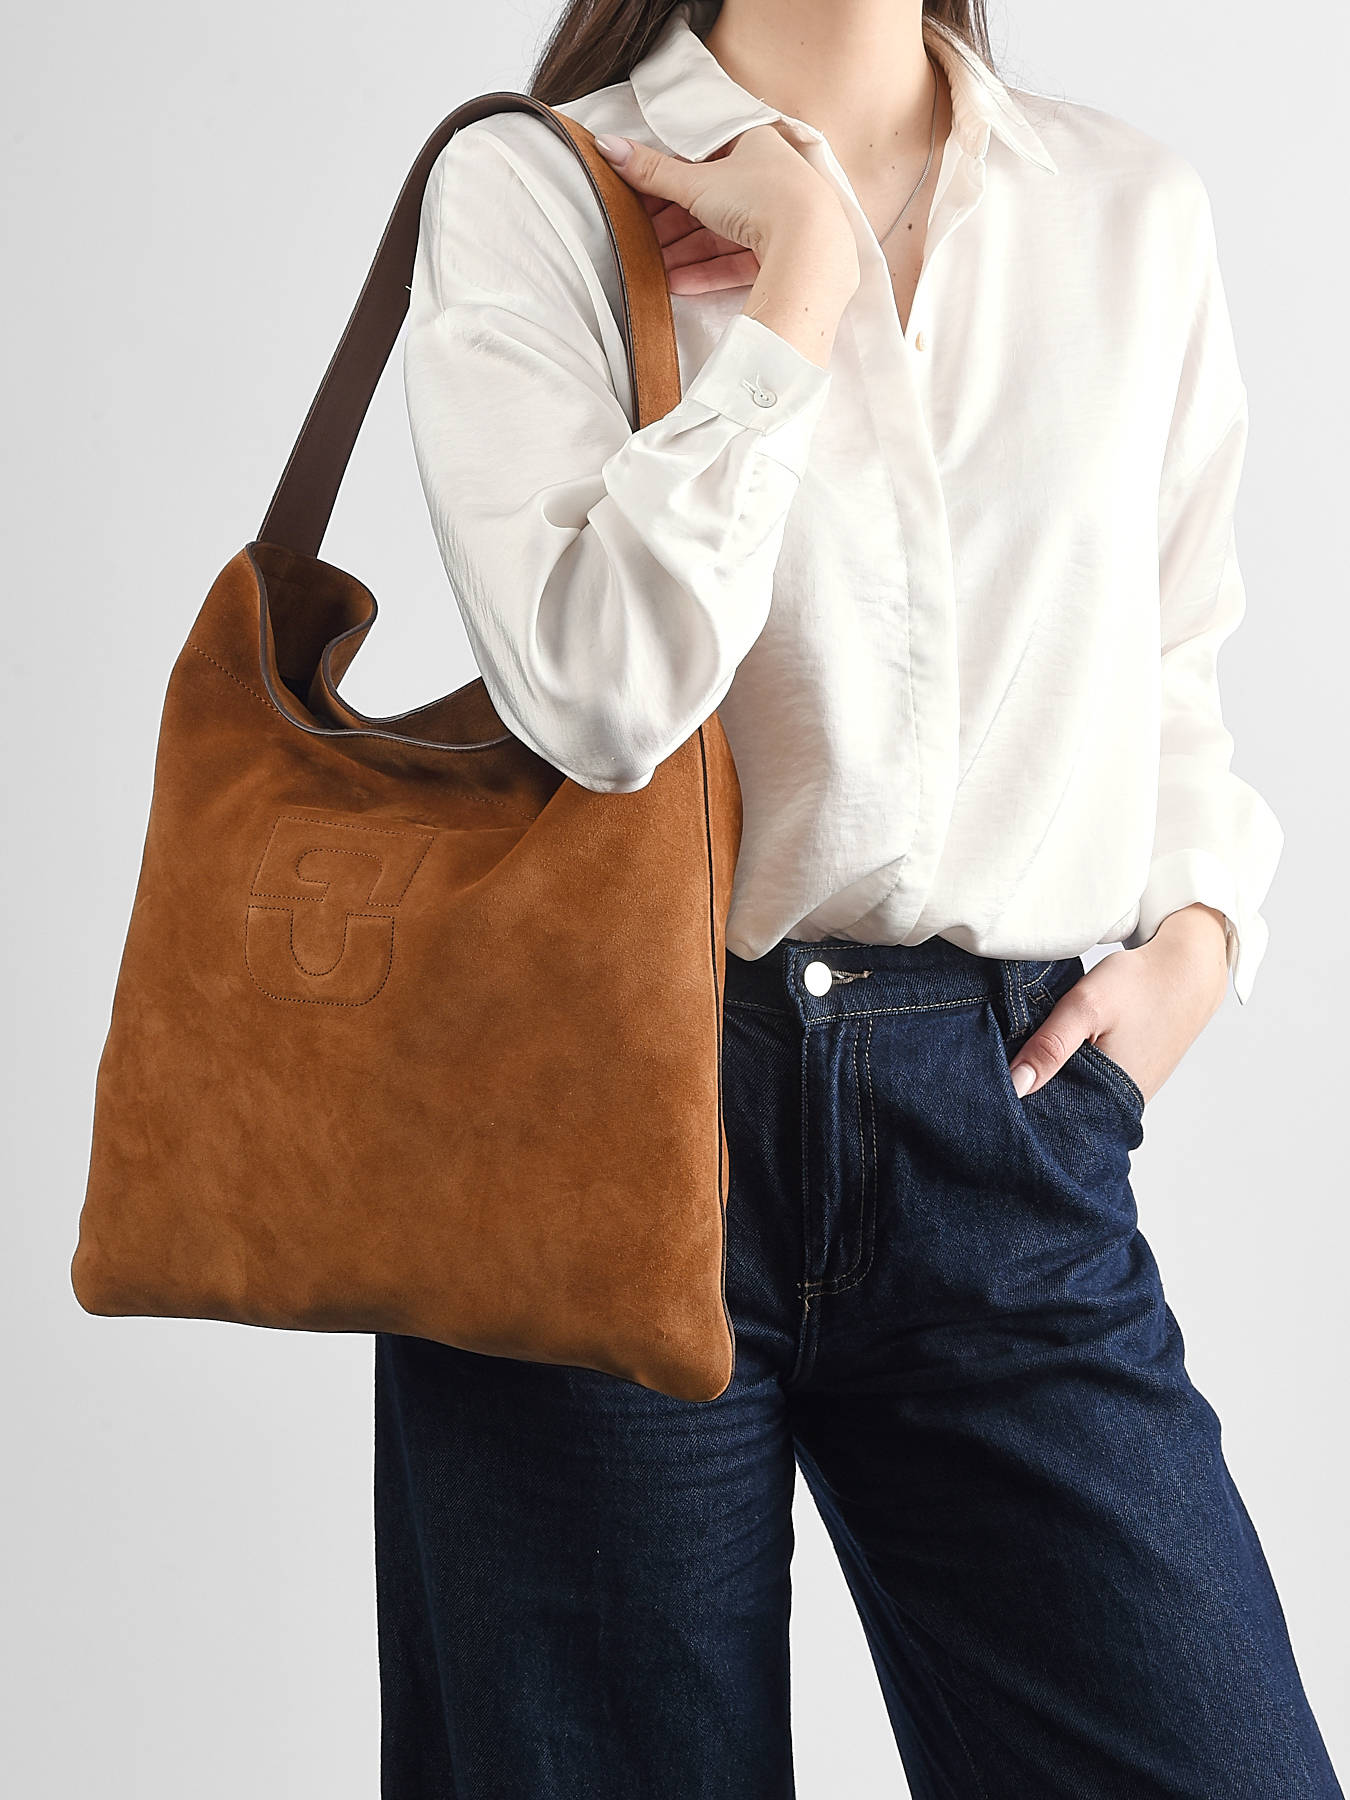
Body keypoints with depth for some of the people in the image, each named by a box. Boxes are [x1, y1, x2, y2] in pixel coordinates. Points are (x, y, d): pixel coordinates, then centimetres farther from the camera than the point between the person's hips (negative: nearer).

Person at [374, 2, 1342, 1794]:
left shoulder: (1137, 209, 11)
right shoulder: (531, 191, -1)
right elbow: (602, 691, -16)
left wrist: (1195, 933, 4)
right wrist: (803, 276, -11)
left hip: (1004, 1118, 3)